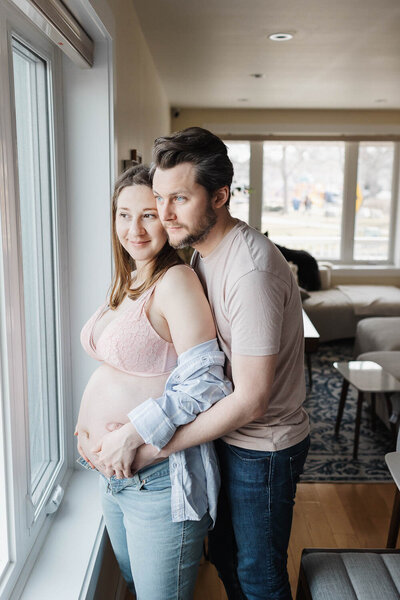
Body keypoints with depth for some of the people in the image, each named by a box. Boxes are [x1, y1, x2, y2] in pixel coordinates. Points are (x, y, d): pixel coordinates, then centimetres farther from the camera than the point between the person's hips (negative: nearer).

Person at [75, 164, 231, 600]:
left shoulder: (176, 281, -19)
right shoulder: (127, 283, 8)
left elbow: (202, 383, -24)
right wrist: (86, 423, 1)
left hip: (159, 478, -8)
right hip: (111, 473, 9)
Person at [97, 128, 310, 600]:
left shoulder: (250, 271, -31)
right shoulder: (201, 250, -1)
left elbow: (250, 400, -29)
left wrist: (155, 449, -24)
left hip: (263, 446, -8)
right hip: (229, 430, 8)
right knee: (224, 554, 26)